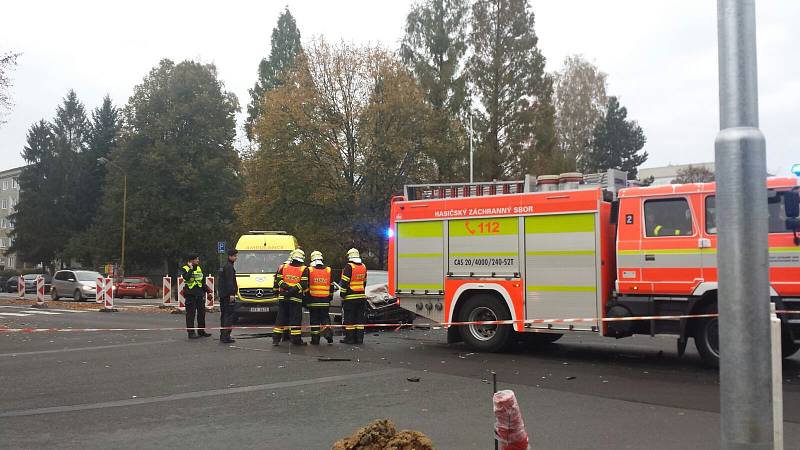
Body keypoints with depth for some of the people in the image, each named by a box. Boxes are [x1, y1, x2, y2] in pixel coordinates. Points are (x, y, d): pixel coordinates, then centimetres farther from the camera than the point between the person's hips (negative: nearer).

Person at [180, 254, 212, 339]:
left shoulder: (199, 268, 15)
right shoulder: (185, 269, -4)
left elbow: (203, 281, 19)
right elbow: (186, 277, -25)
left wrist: (205, 292, 15)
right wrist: (191, 269, -18)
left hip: (200, 294, 6)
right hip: (190, 295, -6)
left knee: (201, 313, 9)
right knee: (190, 314, -5)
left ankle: (201, 331, 19)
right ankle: (191, 332, -2)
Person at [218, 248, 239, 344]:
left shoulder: (225, 266, 21)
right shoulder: (229, 267, -12)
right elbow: (229, 282, -20)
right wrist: (231, 294, -24)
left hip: (223, 295, 11)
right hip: (228, 295, -11)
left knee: (224, 315, 14)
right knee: (229, 315, -11)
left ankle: (223, 335, 20)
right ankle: (226, 336, -14)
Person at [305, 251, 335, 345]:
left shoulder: (309, 271, -4)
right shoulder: (328, 270, 5)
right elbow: (331, 286, 9)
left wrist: (305, 299, 6)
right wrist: (330, 298, 19)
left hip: (313, 300, -2)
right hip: (325, 301, 2)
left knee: (314, 319, 4)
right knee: (325, 317, 13)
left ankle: (315, 339, 5)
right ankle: (328, 332, -7)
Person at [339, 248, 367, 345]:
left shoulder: (349, 267, -12)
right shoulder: (363, 267, 10)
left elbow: (345, 282, -14)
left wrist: (342, 294, -6)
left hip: (350, 297, -6)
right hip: (362, 296, 6)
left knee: (349, 318, 0)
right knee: (360, 318, 9)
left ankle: (349, 338, 1)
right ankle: (359, 338, 10)